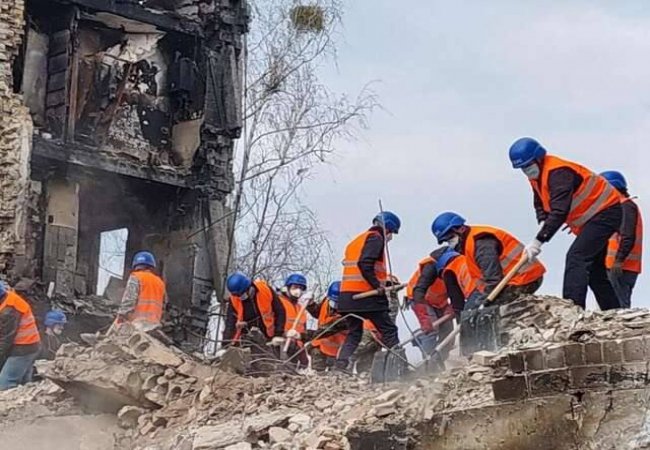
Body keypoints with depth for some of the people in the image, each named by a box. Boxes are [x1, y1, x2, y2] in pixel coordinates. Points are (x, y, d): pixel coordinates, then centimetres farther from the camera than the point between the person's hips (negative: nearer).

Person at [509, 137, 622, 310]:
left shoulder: (558, 172, -27)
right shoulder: (536, 175, 4)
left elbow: (559, 210, -36)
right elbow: (540, 204, 16)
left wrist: (539, 240, -39)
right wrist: (543, 222, -7)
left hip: (605, 213, -11)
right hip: (591, 218, 11)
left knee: (576, 258, -24)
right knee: (593, 267, 14)